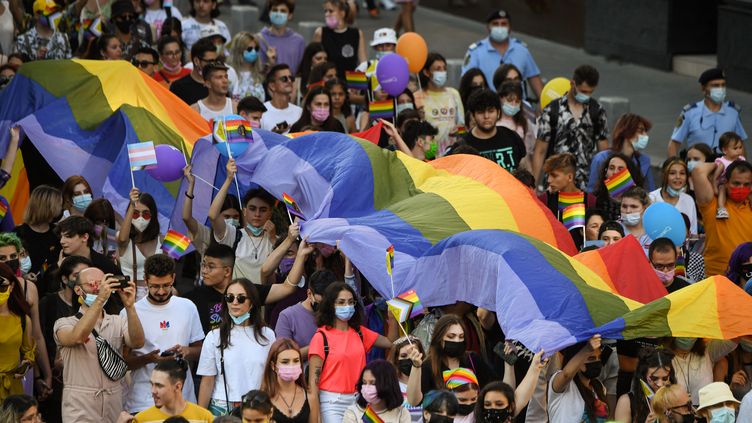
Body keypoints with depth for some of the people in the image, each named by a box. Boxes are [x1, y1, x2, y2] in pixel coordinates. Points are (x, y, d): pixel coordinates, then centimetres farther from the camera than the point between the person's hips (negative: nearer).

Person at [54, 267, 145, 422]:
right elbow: (77, 337, -24)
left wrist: (129, 306, -24)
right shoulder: (64, 324, -1)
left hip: (114, 408, 3)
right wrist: (100, 299, -29)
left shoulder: (118, 322, 9)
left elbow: (137, 343, -10)